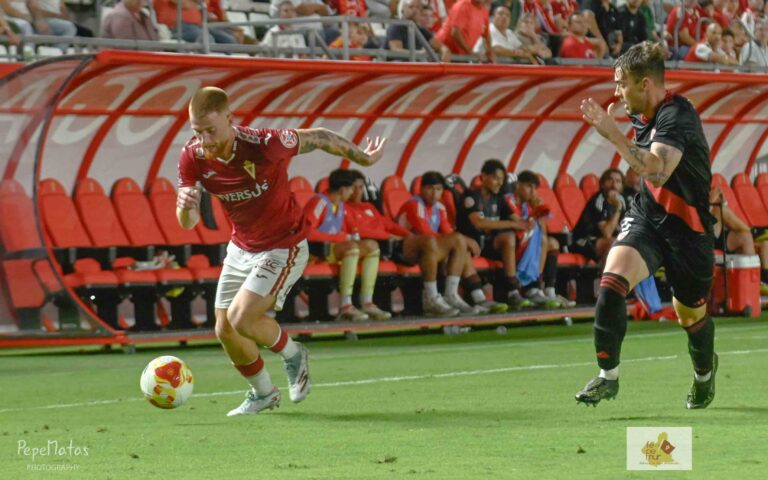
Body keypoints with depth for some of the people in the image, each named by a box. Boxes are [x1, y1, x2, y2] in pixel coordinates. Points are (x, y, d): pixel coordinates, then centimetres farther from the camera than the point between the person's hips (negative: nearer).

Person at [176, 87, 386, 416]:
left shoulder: (263, 145, -30)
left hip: (283, 249, -6)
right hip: (240, 248, 6)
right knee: (225, 331, 7)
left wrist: (362, 157, 2)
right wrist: (185, 204, -35)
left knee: (241, 318, -20)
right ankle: (263, 394, 34)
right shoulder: (193, 157, -15)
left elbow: (317, 138, -13)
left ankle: (292, 355, 11)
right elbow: (187, 223, -10)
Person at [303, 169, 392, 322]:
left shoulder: (341, 205, 12)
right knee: (352, 246, -32)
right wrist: (340, 237, -20)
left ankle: (367, 303, -9)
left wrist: (353, 235, -4)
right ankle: (346, 307, -37)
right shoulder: (319, 202, -16)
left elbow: (346, 229, 20)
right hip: (314, 251, -10)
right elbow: (308, 233, -25)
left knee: (371, 246, 0)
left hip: (334, 248, 10)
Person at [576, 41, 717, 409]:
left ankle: (704, 370, 45)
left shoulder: (677, 116, -23)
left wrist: (613, 134, -40)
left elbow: (658, 171, -39)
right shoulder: (644, 116, 2)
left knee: (691, 314, 12)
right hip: (646, 215, 6)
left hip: (687, 228, -6)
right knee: (612, 280, -21)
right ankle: (608, 375, -13)